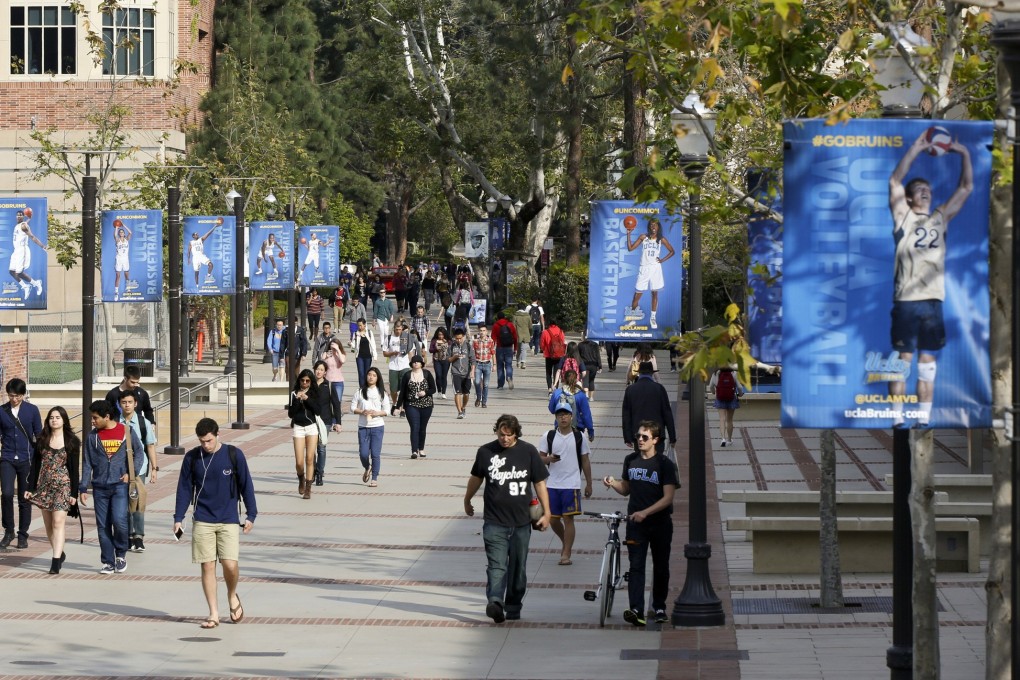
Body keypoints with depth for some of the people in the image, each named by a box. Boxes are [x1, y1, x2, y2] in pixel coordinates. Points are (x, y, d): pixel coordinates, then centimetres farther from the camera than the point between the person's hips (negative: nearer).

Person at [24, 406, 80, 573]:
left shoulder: (72, 441, -1)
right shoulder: (42, 440, 8)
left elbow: (74, 468, -2)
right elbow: (35, 465, 9)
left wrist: (74, 493, -6)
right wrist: (30, 488, 4)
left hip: (63, 486, -4)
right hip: (44, 486, 4)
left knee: (58, 522, -13)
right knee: (48, 525, 7)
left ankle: (56, 560, -17)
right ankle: (59, 554, 23)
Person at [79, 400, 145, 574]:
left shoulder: (126, 432, 1)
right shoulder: (92, 437, 6)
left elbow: (139, 453, 9)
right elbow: (87, 464, 8)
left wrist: (131, 473, -5)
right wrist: (83, 488, 3)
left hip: (120, 486, -3)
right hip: (100, 487, 3)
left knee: (119, 520, -16)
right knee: (103, 526, 2)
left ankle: (121, 554, 7)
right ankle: (108, 562, 10)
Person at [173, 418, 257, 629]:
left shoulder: (234, 455, -3)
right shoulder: (191, 458, 2)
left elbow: (246, 486, 3)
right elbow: (184, 489, 6)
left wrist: (250, 515, 0)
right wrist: (178, 518, 1)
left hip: (228, 521, -1)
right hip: (202, 522, 1)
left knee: (230, 565, -11)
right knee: (207, 566, -1)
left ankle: (232, 596, 20)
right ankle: (213, 613, 8)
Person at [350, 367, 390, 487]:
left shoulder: (382, 393, 3)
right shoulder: (360, 392, 4)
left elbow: (387, 410, 3)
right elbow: (352, 407, 5)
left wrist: (377, 413, -15)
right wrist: (362, 412, -13)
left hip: (377, 427, -1)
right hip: (363, 427, 1)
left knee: (375, 454, -5)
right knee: (363, 453, -3)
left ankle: (374, 478, 5)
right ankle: (367, 469, 30)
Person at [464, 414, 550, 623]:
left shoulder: (528, 452, 0)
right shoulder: (486, 452, 1)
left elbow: (540, 483, 5)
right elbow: (476, 477, 19)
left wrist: (546, 513, 1)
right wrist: (467, 500, 31)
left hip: (521, 522, 1)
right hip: (494, 522, -1)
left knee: (518, 567, 9)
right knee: (497, 565, -14)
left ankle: (513, 606, 21)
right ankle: (495, 602, -29)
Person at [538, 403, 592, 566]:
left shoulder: (579, 437, 2)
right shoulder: (549, 436, 4)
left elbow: (585, 461, 7)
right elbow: (540, 458, 6)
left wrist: (589, 484, 7)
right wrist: (549, 459, -17)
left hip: (571, 485, -2)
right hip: (552, 484, 2)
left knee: (568, 518, -6)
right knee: (553, 519, 7)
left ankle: (566, 554, -1)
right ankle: (566, 543, 33)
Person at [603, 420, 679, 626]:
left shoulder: (665, 464, -9)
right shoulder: (630, 461, 7)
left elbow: (668, 497, -13)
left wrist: (645, 512, -23)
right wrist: (613, 484, -5)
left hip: (660, 523, -2)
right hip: (636, 523, 2)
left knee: (660, 567, 10)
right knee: (636, 566, -10)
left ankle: (659, 607, 26)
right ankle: (636, 610, -20)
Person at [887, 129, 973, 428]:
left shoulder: (940, 218, 18)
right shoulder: (903, 217, 6)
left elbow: (966, 188, 16)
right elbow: (894, 181, -7)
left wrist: (964, 154, 3)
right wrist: (916, 149, -14)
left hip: (934, 300, 4)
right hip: (906, 300, -4)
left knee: (927, 361, 6)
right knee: (903, 359, -3)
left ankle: (924, 419, 8)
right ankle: (898, 419, -2)